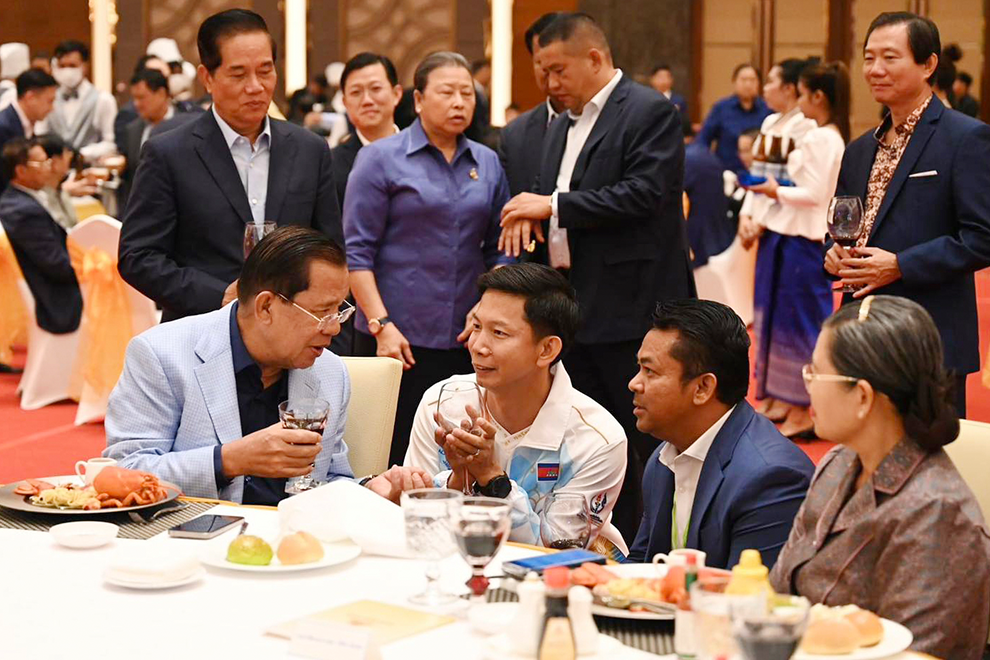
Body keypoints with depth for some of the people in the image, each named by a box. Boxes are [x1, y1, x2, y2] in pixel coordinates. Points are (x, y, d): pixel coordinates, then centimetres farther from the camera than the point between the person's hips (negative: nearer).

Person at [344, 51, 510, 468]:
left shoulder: (488, 164, 12)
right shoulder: (380, 159, 0)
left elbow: (500, 249, 14)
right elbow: (357, 252, -4)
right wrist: (381, 325, -12)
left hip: (468, 340, 4)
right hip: (398, 336, -4)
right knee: (395, 458, -4)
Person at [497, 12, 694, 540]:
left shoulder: (649, 112, -8)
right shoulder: (562, 126, 19)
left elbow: (644, 194, -19)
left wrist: (554, 205, -15)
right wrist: (529, 216, 1)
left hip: (629, 307, -8)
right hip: (573, 311, 8)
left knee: (647, 443, -4)